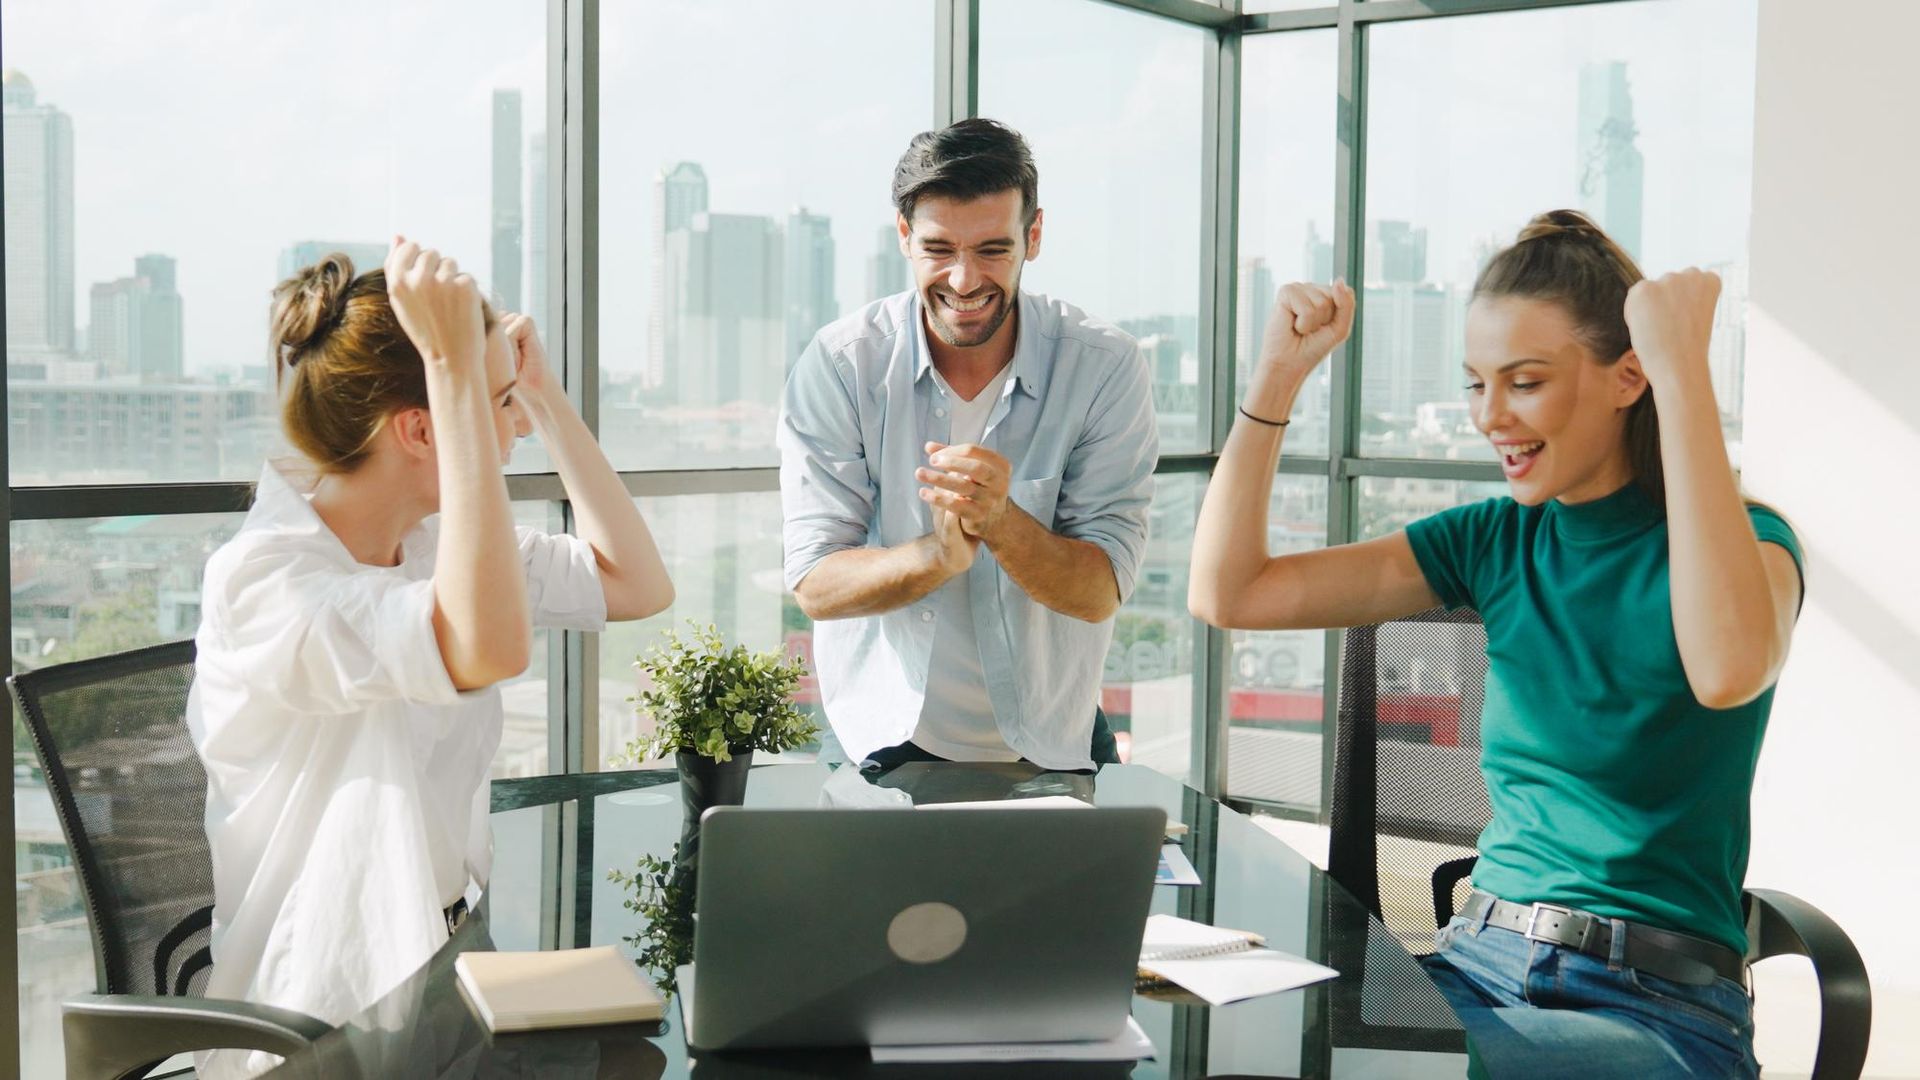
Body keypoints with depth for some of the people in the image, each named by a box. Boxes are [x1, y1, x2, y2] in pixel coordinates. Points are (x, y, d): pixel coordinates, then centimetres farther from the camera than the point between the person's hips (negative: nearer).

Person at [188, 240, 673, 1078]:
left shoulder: (433, 542, 5)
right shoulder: (261, 578, -21)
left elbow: (638, 586, 5)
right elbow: (489, 648, -39)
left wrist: (546, 395, 1)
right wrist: (457, 367, -37)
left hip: (450, 952, 8)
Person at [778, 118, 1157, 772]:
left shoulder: (1105, 368, -6)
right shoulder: (839, 366, -7)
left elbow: (1099, 593, -10)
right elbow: (813, 584, -10)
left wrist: (1000, 522, -29)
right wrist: (941, 553, -28)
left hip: (1051, 743, 1)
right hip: (882, 739, 0)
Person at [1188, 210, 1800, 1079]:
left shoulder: (1741, 540, -7)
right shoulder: (1497, 541, 8)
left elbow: (1728, 671, -34)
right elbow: (1227, 594, 4)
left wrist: (1685, 372, -28)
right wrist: (1280, 372, -2)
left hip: (1657, 1006, -4)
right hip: (1480, 963, 5)